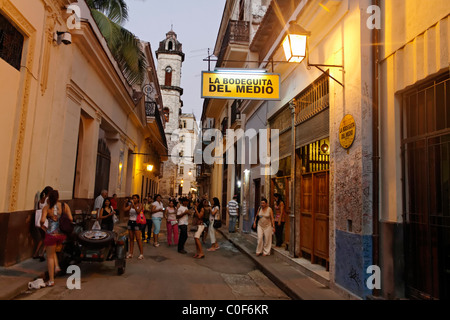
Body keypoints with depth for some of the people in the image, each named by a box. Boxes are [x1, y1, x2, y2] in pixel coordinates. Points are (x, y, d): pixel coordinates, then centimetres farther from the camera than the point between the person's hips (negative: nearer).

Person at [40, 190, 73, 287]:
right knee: (53, 250, 32)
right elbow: (70, 219, -8)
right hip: (62, 234, 3)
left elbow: (42, 220, -18)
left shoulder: (46, 208, -6)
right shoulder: (64, 206, 0)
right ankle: (57, 266, 14)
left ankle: (51, 280, 13)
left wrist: (43, 227, 3)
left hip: (51, 234, -3)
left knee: (50, 256, 10)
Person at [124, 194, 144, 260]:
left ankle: (142, 254, 0)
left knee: (138, 238, -6)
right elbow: (125, 209, -6)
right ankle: (130, 253, 13)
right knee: (131, 238, 8)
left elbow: (138, 211, -23)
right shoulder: (130, 205, 7)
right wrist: (126, 203, -5)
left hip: (136, 222, -5)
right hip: (130, 222, 5)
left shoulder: (139, 205, -4)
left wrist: (133, 204, -25)